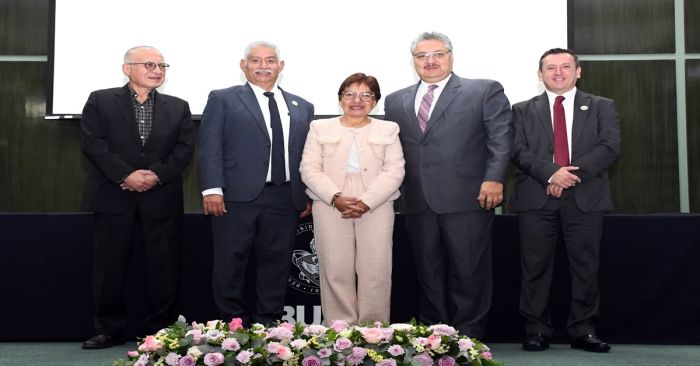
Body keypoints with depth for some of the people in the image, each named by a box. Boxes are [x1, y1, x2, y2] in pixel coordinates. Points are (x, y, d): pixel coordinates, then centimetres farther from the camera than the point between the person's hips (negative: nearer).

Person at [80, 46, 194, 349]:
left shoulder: (178, 107, 12)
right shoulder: (100, 101, 6)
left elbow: (184, 148, 3)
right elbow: (92, 143, -5)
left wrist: (156, 175, -13)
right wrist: (126, 175, -14)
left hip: (162, 198, 2)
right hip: (113, 197, -1)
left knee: (164, 266, 2)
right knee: (110, 266, 3)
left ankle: (162, 329, 12)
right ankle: (110, 329, 14)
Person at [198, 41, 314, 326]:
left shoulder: (302, 107, 17)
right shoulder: (223, 99, 7)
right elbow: (210, 146, -1)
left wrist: (309, 195, 5)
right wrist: (212, 189, -11)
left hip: (285, 199, 3)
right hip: (237, 196, -3)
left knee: (276, 264, 6)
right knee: (231, 264, 1)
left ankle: (267, 326, 17)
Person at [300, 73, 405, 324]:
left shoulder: (388, 130, 13)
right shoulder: (320, 128, 14)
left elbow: (394, 171, 2)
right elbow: (309, 169, 3)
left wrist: (367, 201, -12)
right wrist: (335, 198, -13)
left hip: (376, 207, 0)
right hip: (331, 207, 0)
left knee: (375, 272, -3)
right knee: (336, 272, -2)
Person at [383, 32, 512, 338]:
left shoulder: (485, 91, 5)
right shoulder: (396, 101, 17)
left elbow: (500, 138, -2)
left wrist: (494, 178, -13)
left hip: (467, 199, -4)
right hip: (418, 203, 4)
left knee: (469, 273, 1)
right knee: (428, 275, 10)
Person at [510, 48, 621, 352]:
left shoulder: (602, 107, 13)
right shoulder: (523, 110, 14)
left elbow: (610, 146, -1)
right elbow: (518, 150, 1)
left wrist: (572, 173, -13)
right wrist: (551, 173, -15)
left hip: (585, 197, 0)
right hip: (536, 198, 0)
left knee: (585, 268, 2)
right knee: (535, 268, 0)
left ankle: (583, 331, 10)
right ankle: (536, 331, 8)